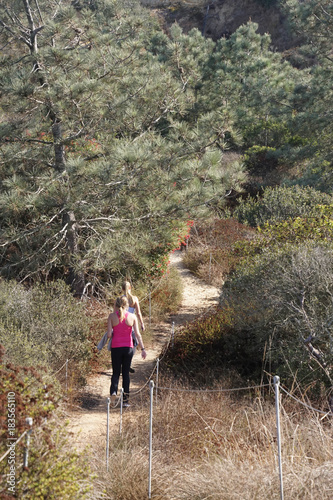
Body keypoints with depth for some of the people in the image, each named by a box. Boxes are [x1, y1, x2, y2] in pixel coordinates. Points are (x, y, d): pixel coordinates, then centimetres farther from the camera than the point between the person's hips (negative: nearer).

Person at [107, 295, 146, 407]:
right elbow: (138, 334, -4)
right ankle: (125, 399, 14)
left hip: (115, 347, -1)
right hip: (128, 347, 1)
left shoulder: (112, 316, -5)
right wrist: (143, 349, 1)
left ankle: (113, 391, -16)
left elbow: (109, 335, -8)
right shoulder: (132, 316, -2)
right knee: (126, 372, 12)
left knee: (116, 372, 12)